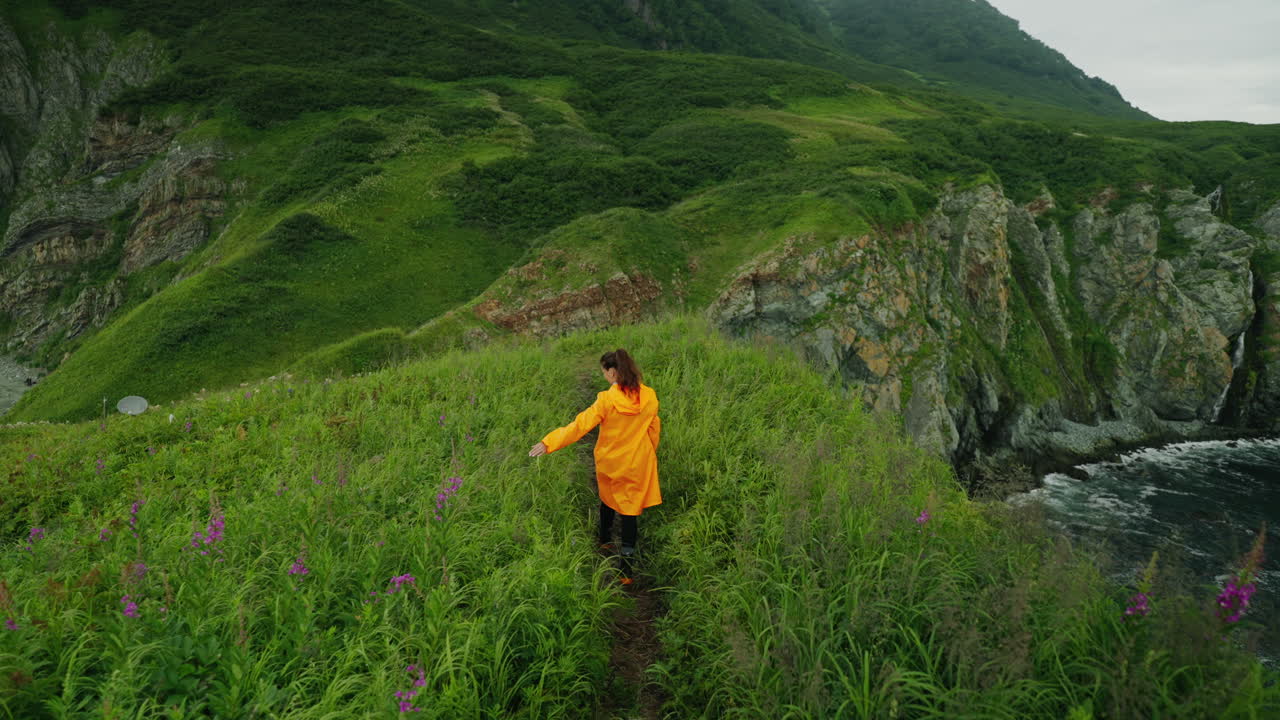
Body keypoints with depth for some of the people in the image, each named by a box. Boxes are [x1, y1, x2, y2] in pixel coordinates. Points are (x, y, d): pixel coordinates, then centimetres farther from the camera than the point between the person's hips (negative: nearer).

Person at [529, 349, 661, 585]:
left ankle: (605, 541, 49)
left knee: (608, 501, 27)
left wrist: (549, 442, -17)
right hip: (638, 465, 1)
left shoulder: (607, 400, -20)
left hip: (609, 464, -1)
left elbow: (580, 425, -21)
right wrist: (649, 452, 20)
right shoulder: (649, 397, -11)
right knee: (630, 511, 6)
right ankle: (626, 569, 7)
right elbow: (654, 429, 2)